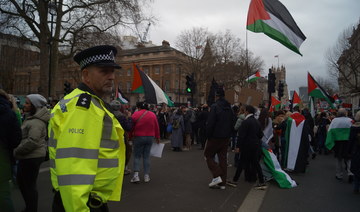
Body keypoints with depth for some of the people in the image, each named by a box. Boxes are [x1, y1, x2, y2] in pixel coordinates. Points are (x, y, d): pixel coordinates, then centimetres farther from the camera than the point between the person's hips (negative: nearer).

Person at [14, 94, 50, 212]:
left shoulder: (37, 122, -21)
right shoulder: (30, 117, 12)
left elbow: (32, 142, -29)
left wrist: (17, 151, -17)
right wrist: (18, 150, 11)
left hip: (32, 157, -11)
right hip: (28, 157, 11)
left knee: (29, 185, 1)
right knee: (21, 181, 22)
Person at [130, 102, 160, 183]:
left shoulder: (136, 114, -8)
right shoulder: (153, 114, 3)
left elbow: (131, 127, -5)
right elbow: (156, 127, 7)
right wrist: (158, 137, 16)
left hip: (138, 137, -3)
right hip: (150, 137, 3)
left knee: (137, 156, 6)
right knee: (146, 156, 10)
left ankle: (136, 175, -5)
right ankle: (146, 176, 11)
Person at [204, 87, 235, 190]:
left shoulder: (215, 106, -15)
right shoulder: (229, 108, 9)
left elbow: (210, 123, -19)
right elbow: (232, 123, 12)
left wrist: (208, 135, -8)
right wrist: (228, 135, 15)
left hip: (215, 137, -7)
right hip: (226, 138, 7)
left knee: (208, 155, 9)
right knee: (223, 158, 11)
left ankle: (217, 176, -3)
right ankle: (222, 182, 17)